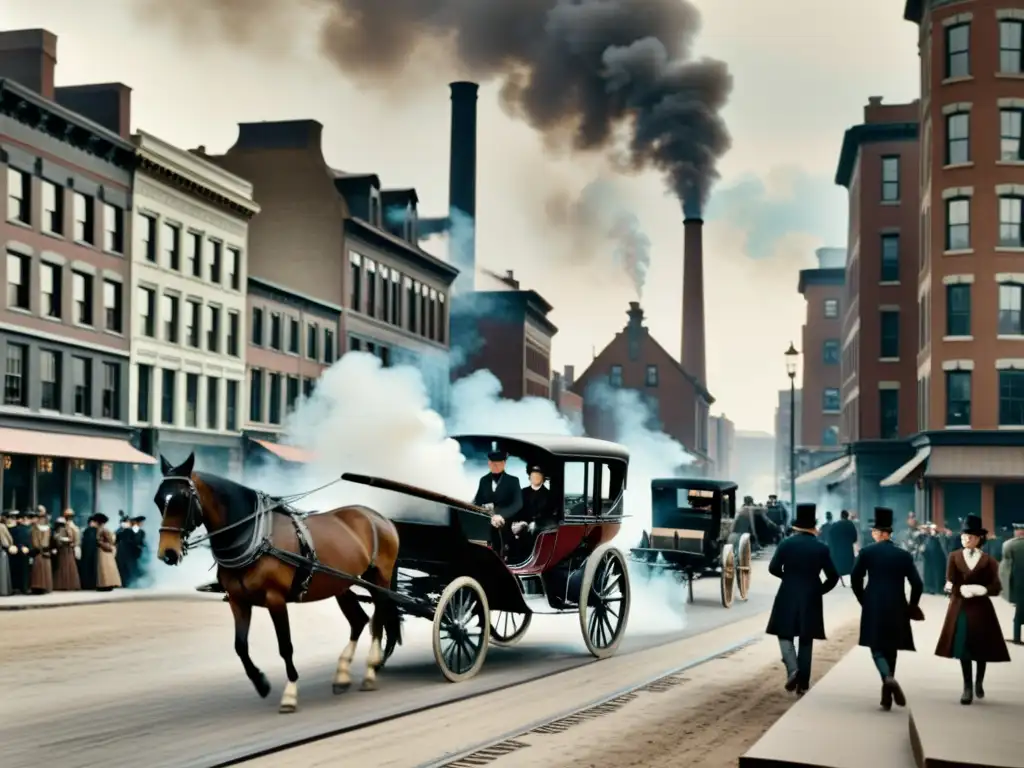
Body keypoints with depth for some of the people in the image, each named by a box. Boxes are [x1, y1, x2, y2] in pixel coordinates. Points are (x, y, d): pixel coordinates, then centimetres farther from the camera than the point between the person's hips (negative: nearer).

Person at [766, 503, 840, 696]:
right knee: (806, 641, 9)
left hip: (788, 597, -2)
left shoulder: (787, 544, -7)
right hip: (811, 600, 2)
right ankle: (803, 683, 8)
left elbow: (773, 568, -9)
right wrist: (819, 590, 12)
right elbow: (833, 576, -2)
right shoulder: (822, 548, -2)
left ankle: (792, 669, -12)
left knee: (785, 635, 12)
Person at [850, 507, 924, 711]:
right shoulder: (904, 555, 3)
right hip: (897, 608, 2)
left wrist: (863, 600, 11)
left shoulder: (867, 552, -3)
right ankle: (887, 697, 15)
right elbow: (917, 584, 0)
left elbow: (855, 579, -4)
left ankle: (888, 679, -26)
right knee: (891, 648, 13)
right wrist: (912, 605, 16)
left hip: (873, 607, -2)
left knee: (877, 647, 4)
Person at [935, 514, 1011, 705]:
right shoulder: (954, 557, 1)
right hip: (960, 609, 0)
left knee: (982, 649, 8)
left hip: (981, 610, 0)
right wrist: (964, 590, -21)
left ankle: (979, 683, 29)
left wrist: (977, 590, -17)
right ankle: (967, 688, 6)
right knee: (963, 649, -1)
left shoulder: (988, 561, -1)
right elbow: (950, 586, -5)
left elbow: (995, 588, -6)